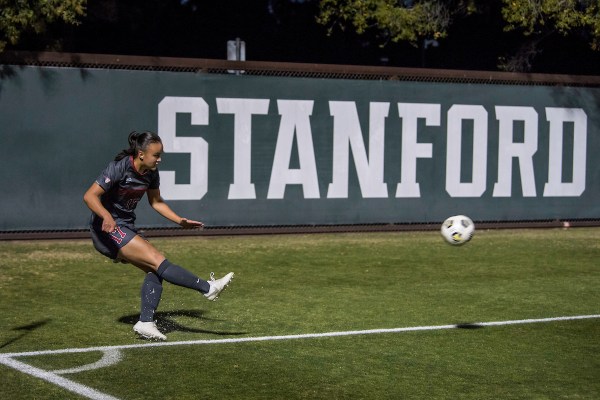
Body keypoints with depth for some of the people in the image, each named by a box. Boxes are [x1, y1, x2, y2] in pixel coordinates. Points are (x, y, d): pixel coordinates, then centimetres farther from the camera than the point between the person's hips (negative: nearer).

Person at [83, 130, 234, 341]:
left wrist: (180, 220, 4)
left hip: (126, 229, 8)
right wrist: (106, 217, -40)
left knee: (154, 270, -8)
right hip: (108, 229, -8)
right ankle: (208, 288, -20)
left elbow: (156, 202, 16)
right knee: (157, 260, -18)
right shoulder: (119, 168, -20)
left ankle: (146, 322, -7)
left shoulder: (151, 173, 1)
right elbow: (90, 196, -23)